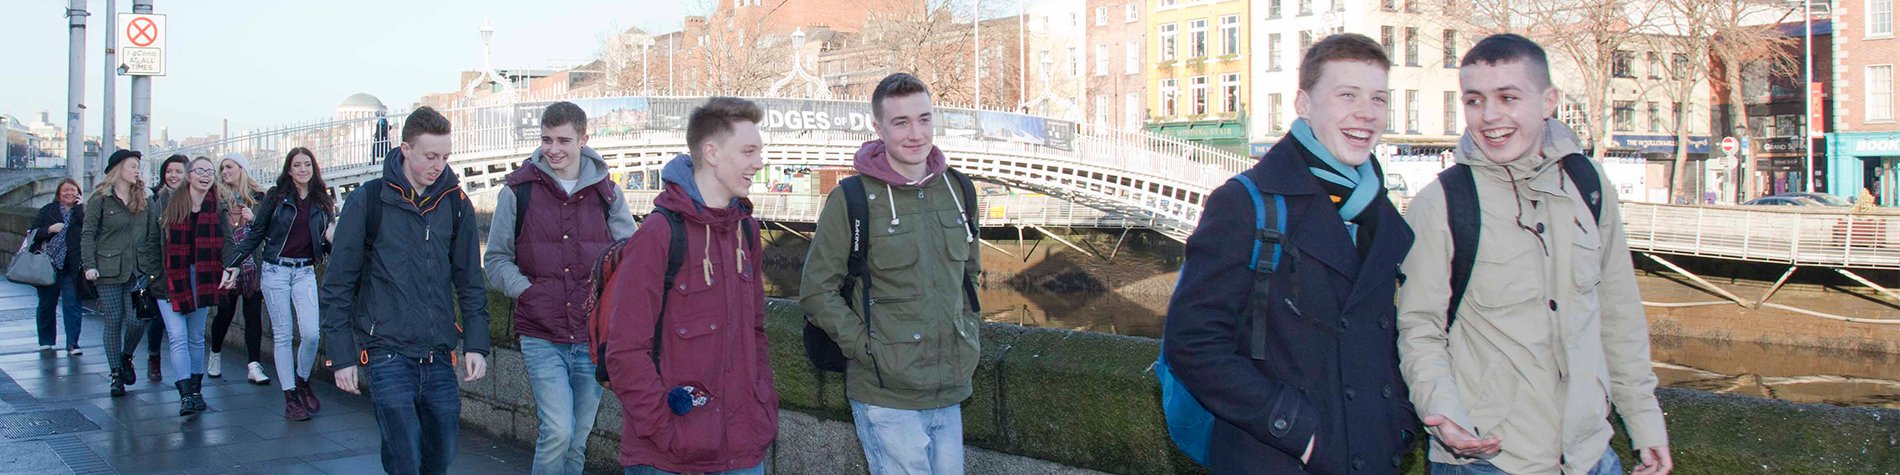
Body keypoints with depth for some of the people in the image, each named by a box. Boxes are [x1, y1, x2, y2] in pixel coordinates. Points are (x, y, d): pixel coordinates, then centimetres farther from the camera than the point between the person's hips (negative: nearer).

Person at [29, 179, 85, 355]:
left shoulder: (82, 212, 6)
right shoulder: (48, 210, 9)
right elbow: (33, 233, 5)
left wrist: (80, 207, -11)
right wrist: (49, 229, -12)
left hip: (70, 269, -2)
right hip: (48, 266, 2)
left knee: (72, 304, -7)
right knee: (46, 304, 11)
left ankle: (73, 344, -6)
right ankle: (46, 341, 25)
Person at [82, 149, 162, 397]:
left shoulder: (144, 200, 10)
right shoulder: (100, 200, 0)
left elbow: (153, 235, 10)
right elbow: (88, 234, -2)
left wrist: (155, 269, 2)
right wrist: (89, 265, -12)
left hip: (139, 271, 2)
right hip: (109, 271, -2)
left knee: (137, 320, -8)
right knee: (114, 322, 1)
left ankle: (126, 357, 20)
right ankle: (116, 373, 12)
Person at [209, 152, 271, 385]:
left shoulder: (258, 196, 6)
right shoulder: (219, 196, 5)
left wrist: (254, 218, -11)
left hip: (253, 263, 0)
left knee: (253, 313, -3)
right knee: (225, 311, 3)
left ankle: (253, 366, -3)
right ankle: (215, 355, 27)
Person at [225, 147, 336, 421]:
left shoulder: (322, 203, 7)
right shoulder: (276, 197, 0)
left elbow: (326, 247, 13)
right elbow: (255, 233, 2)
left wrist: (331, 239, -10)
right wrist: (234, 263, -5)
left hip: (305, 272, 2)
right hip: (275, 271, -2)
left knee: (311, 333, -11)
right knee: (283, 335, 1)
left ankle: (302, 381, 15)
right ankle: (290, 397, 7)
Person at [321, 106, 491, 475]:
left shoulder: (456, 203, 7)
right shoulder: (368, 201, -4)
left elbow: (470, 282, 12)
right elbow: (338, 285, -1)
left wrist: (476, 344, 3)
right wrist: (341, 355, -4)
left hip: (439, 358, 4)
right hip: (387, 353, -4)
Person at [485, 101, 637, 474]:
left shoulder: (605, 192, 5)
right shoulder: (518, 191, 0)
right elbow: (496, 259, 6)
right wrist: (526, 290, -10)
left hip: (593, 336, 3)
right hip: (541, 336, -2)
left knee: (578, 438, 11)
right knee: (558, 430, -17)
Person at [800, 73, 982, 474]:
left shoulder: (957, 191, 8)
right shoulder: (852, 200, -8)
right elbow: (816, 292, -6)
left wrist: (969, 333, 12)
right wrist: (867, 347, -12)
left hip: (950, 394, 5)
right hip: (886, 397, -5)